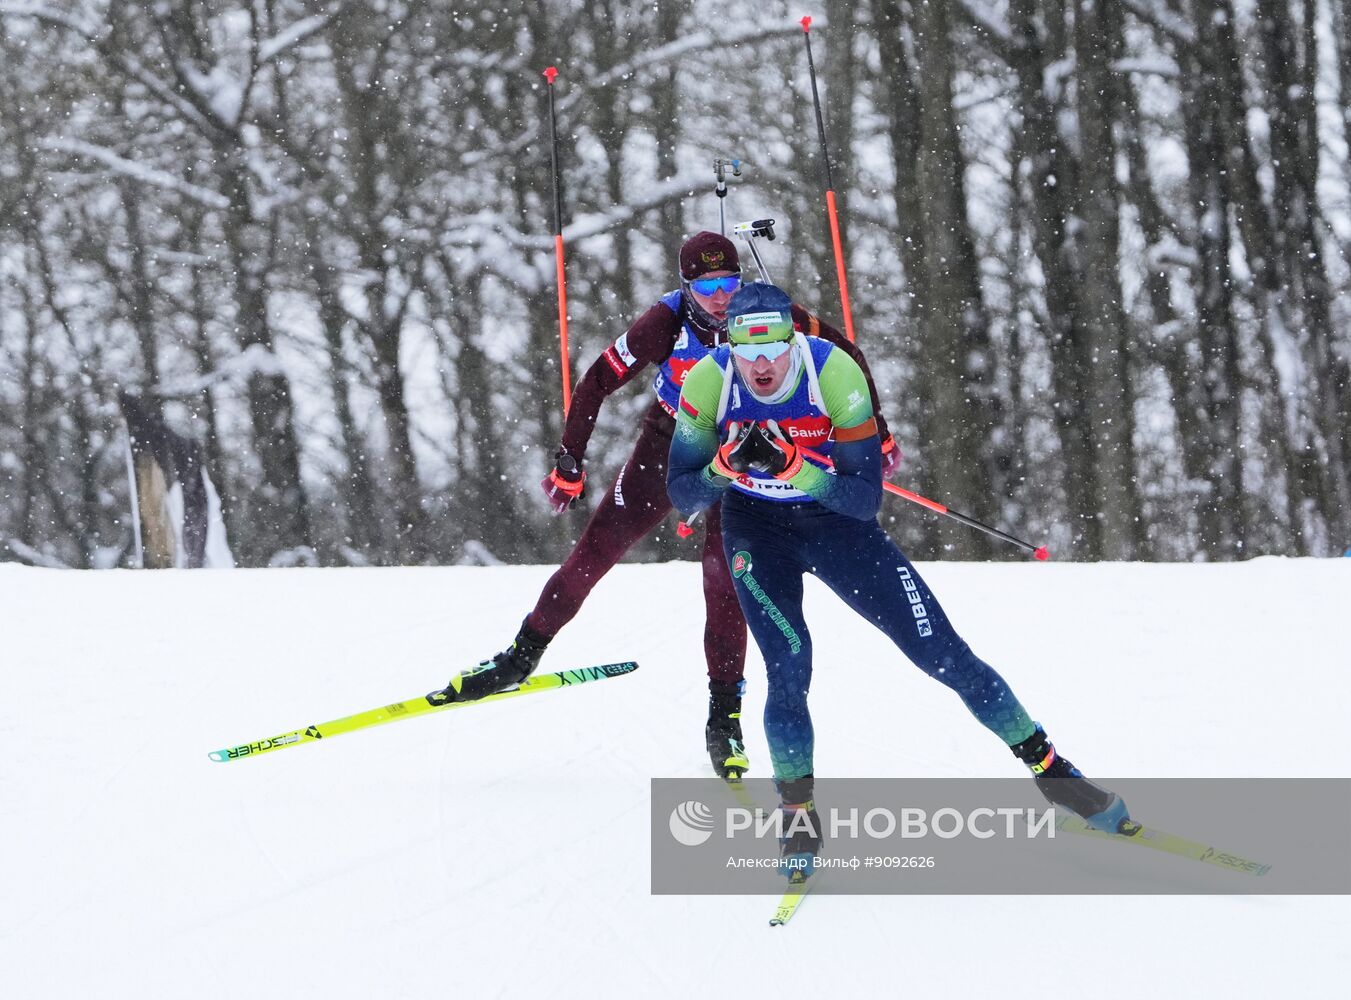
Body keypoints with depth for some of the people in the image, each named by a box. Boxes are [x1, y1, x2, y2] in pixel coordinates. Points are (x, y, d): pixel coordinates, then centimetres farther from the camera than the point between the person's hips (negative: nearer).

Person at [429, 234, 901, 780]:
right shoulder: (667, 323, -25)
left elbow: (844, 355, -9)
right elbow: (598, 381, -16)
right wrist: (569, 464, -14)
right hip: (668, 446, 0)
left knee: (724, 580, -11)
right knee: (596, 550, -2)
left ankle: (724, 718, -2)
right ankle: (521, 656, 14)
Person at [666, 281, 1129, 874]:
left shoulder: (835, 374, -27)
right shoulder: (708, 384, -23)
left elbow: (866, 499, -24)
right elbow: (682, 495, -16)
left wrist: (795, 469, -41)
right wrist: (725, 467, -37)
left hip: (835, 519, 0)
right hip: (756, 526, 0)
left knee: (940, 651, -4)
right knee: (787, 667, -20)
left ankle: (1046, 765, 9)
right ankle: (797, 814, -1)